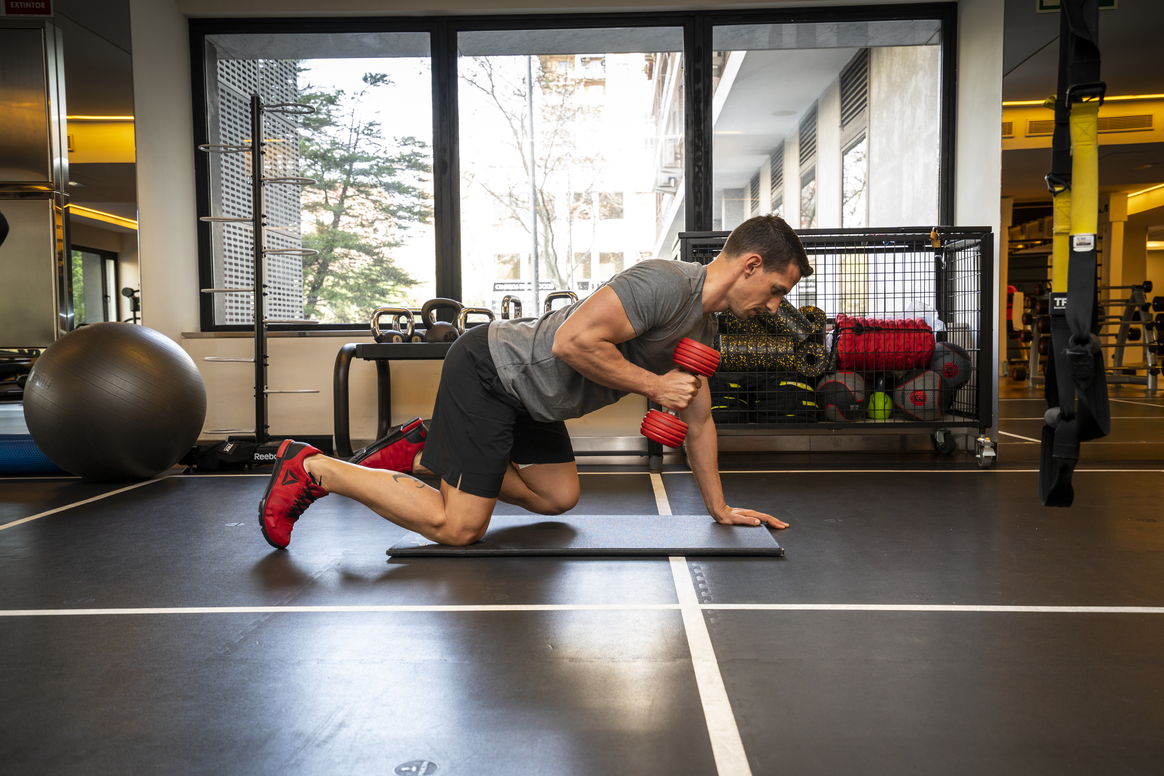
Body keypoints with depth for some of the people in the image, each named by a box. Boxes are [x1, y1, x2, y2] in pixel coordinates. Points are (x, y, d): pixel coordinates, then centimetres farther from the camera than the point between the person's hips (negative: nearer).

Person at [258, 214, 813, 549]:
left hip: (523, 393, 10)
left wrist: (720, 508, 19)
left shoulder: (702, 326, 10)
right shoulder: (665, 284, -23)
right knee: (458, 527, -9)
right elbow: (573, 342, -32)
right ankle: (312, 468, 4)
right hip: (487, 370, -10)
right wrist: (653, 385, -20)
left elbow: (698, 420, 17)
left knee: (557, 497, 17)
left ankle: (422, 453, 23)